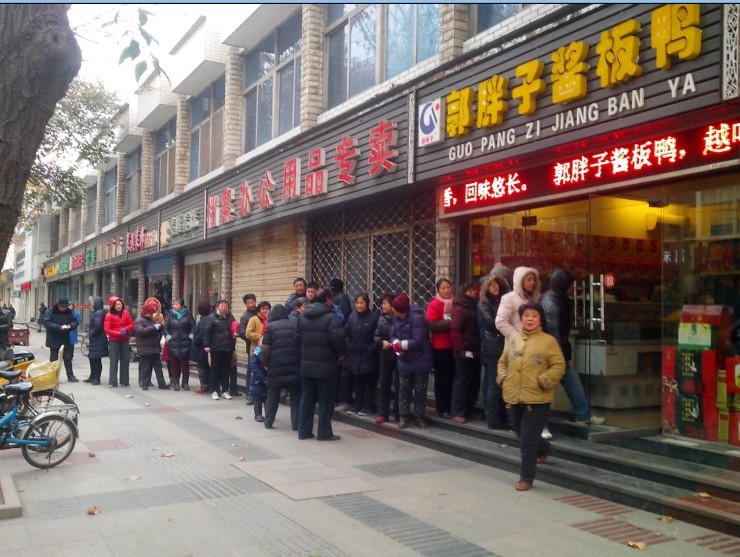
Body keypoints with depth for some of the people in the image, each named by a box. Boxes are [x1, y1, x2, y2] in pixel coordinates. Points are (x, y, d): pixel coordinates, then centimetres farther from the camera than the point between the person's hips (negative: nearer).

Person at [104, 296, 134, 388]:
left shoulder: (126, 313, 3)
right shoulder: (109, 315, -7)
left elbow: (131, 324, 6)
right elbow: (106, 329, -11)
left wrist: (126, 329, -15)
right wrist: (119, 333, -19)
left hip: (125, 340, 3)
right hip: (114, 341, -3)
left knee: (125, 360, 6)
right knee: (114, 360, -2)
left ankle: (124, 381, 14)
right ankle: (113, 381, 3)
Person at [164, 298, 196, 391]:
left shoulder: (187, 315, 3)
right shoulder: (170, 315, 6)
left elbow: (194, 326, 5)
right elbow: (165, 327, 6)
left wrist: (191, 336, -4)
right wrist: (168, 337, -5)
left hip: (185, 343, -1)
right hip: (173, 343, 1)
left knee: (185, 363, 2)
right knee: (174, 363, 2)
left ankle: (185, 383, 9)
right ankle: (175, 382, 10)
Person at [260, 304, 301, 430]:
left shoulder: (270, 327, -1)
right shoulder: (296, 324, 5)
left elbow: (266, 349, -6)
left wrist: (265, 363, 7)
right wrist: (300, 361, 13)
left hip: (275, 367, -1)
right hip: (295, 367, 1)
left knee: (272, 396, 13)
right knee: (296, 396, 8)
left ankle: (268, 422, 19)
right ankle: (296, 423, 6)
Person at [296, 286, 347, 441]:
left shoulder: (303, 317, 8)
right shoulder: (331, 318, -16)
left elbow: (297, 338, 10)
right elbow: (338, 340, -22)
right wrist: (341, 354, -4)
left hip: (306, 364, 7)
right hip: (326, 366, -6)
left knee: (307, 398, 14)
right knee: (326, 400, 4)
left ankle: (304, 431, 17)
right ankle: (324, 433, 9)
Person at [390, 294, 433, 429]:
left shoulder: (417, 317, -24)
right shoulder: (397, 318, 1)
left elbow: (418, 341, -28)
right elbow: (393, 335, 1)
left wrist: (401, 345, -22)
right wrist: (396, 344, -20)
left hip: (420, 361, -6)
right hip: (404, 361, 6)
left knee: (420, 390, 7)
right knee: (404, 389, 12)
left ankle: (420, 416, 20)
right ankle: (404, 415, 22)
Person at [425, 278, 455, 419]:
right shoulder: (434, 305, -7)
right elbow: (432, 325, -18)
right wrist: (450, 324, -23)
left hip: (454, 347, 5)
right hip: (440, 348, -5)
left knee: (452, 377, 11)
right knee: (442, 378, 2)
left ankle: (451, 407, 21)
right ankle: (442, 409, 10)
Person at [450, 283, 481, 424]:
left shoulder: (475, 307, 16)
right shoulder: (459, 309, -8)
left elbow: (478, 329, 17)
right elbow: (455, 332, -16)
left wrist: (478, 349, 7)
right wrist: (462, 349, -18)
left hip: (475, 352, 8)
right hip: (465, 353, -8)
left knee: (474, 382, 11)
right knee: (461, 382, -4)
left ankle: (469, 410, 20)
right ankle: (458, 413, 1)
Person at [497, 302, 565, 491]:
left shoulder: (548, 341, -5)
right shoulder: (512, 339, 9)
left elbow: (559, 366, -7)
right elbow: (502, 361, 20)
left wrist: (543, 381, -18)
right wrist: (503, 378, 4)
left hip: (536, 399, -6)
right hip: (514, 397, 6)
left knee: (528, 440, -5)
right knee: (519, 431, 22)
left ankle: (526, 478, 9)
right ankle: (544, 448, 50)